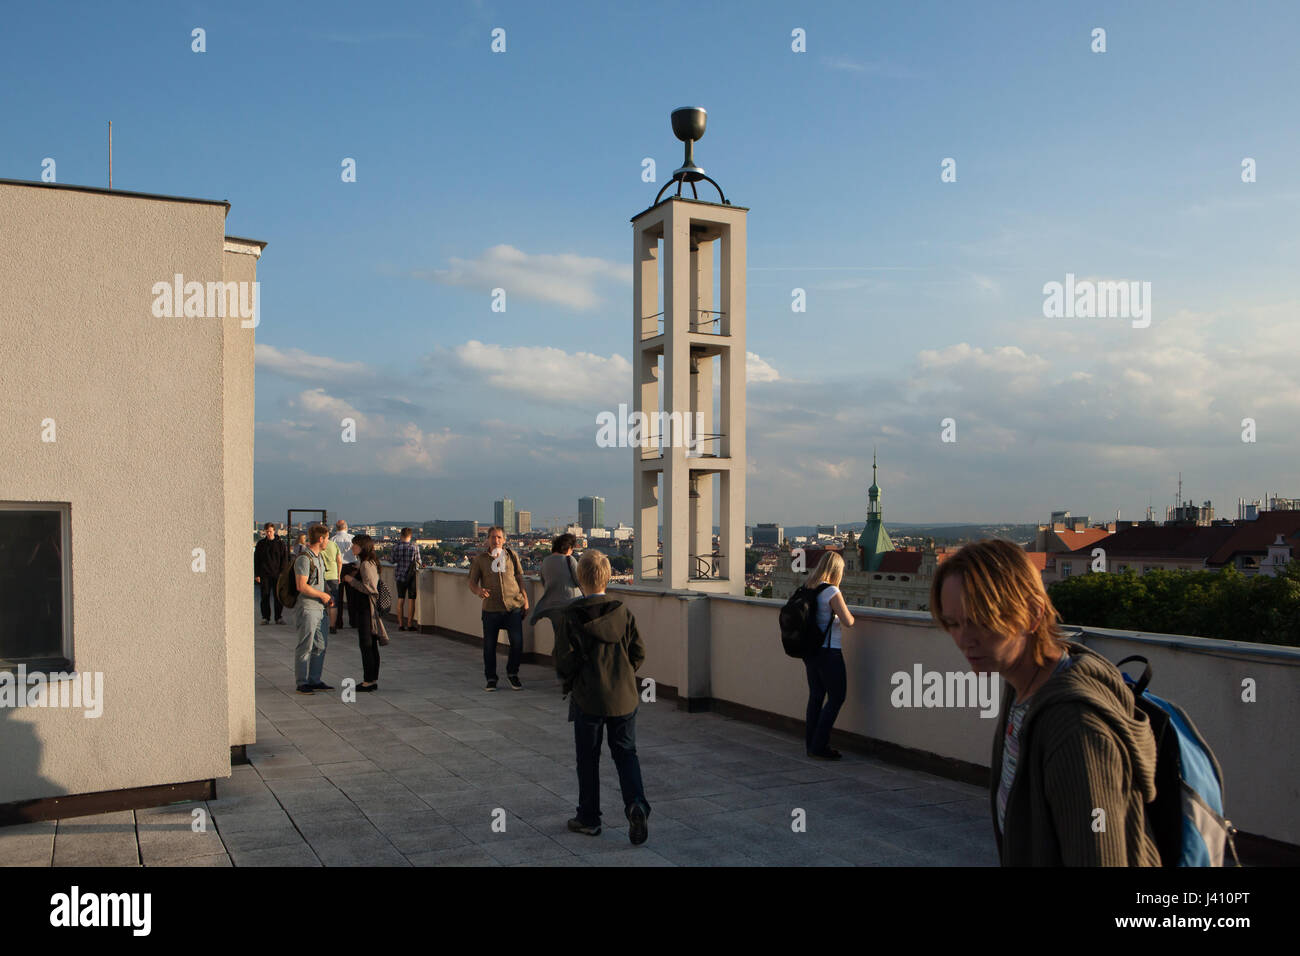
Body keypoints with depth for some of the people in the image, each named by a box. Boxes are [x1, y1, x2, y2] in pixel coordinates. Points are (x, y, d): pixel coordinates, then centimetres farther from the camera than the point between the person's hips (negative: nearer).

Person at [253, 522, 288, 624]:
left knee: (278, 597, 0)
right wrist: (256, 575, 1)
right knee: (265, 597, 3)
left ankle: (279, 617, 7)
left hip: (277, 575, -1)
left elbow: (284, 559, 3)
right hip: (264, 575, 1)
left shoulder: (280, 543, 3)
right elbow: (256, 560, 9)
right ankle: (265, 618, 10)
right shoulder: (261, 544, 7)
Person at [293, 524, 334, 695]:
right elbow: (302, 586, -20)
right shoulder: (304, 559, -14)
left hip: (320, 607, 9)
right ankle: (302, 683, 4)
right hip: (308, 608, -9)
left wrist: (328, 597, 12)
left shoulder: (318, 557, 16)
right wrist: (322, 595, -11)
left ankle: (315, 680, 19)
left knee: (320, 646, 12)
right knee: (305, 647, -3)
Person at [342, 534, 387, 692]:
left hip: (366, 609, -10)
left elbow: (369, 588, -23)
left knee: (366, 645, -4)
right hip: (369, 608, 10)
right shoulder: (371, 563, 14)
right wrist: (352, 577, 12)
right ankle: (373, 680, 18)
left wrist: (351, 580, -15)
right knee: (372, 646, 12)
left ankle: (368, 681, 0)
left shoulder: (365, 565, -16)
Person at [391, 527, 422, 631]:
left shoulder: (395, 547, -6)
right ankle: (410, 624, 7)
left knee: (400, 599, 11)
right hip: (412, 576, -3)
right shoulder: (414, 548, -13)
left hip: (400, 576, 3)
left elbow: (393, 561, 4)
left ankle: (400, 624, 13)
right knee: (411, 600, 5)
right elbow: (418, 562, -5)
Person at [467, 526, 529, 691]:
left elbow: (520, 578, 14)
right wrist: (479, 591, -18)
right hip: (491, 609, -1)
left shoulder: (512, 556, 8)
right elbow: (472, 583, 4)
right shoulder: (479, 559, 3)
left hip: (513, 606, 1)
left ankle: (512, 673, 20)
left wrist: (525, 599, 9)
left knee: (517, 642, -3)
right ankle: (491, 679, 21)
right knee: (489, 645, 3)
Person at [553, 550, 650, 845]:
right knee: (626, 753, 11)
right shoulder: (623, 613, -2)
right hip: (623, 697, 3)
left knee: (588, 758, 11)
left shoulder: (569, 617, -11)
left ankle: (589, 818, 20)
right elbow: (638, 652, 1)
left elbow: (565, 662, -12)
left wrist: (568, 681, 8)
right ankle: (636, 803, -10)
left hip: (588, 699, -2)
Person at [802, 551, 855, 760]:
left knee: (816, 695, 15)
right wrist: (850, 613, 4)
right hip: (828, 651, -8)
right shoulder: (831, 592, -16)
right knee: (837, 696, 1)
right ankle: (819, 745, 1)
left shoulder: (807, 588, 6)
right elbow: (847, 621, -18)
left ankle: (811, 743, 19)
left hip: (809, 649, 8)